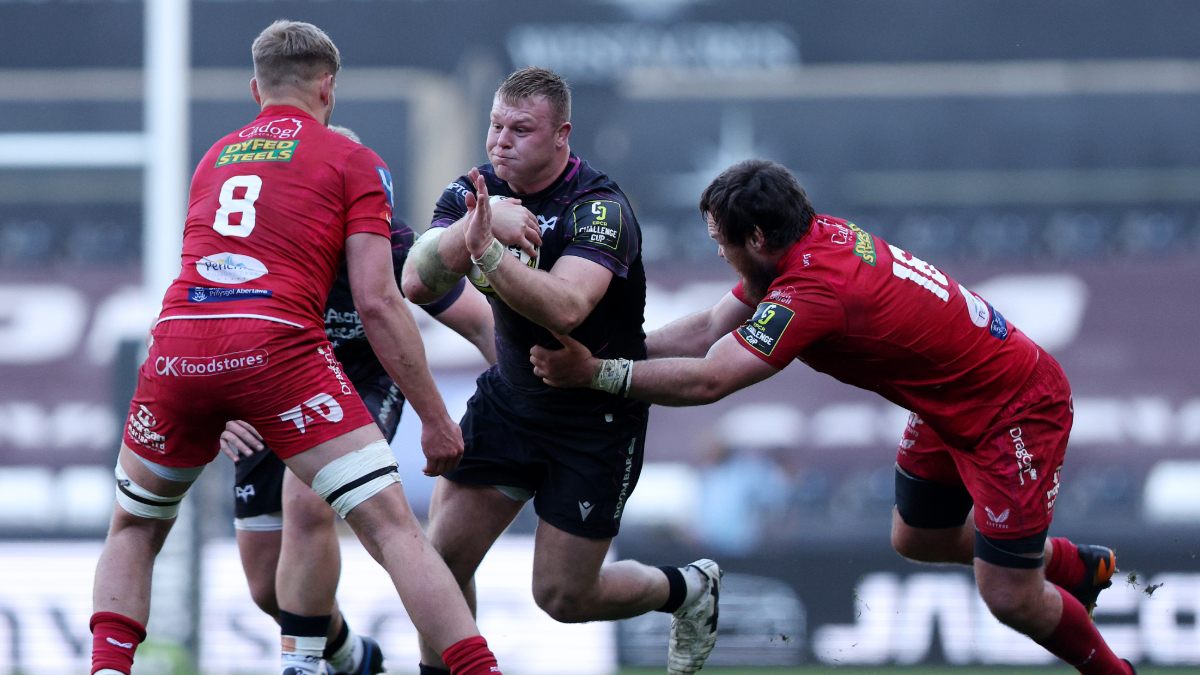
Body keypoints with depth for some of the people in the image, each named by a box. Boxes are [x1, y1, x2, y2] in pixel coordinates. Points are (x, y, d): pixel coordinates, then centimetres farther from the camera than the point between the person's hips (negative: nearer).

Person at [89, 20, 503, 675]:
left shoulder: (213, 156, 28)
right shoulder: (353, 161, 13)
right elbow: (376, 303, 4)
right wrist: (435, 418, 8)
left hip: (177, 346, 4)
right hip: (278, 346, -4)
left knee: (134, 529, 25)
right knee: (394, 528, -5)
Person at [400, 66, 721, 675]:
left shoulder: (600, 209, -24)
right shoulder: (475, 192, -6)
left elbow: (564, 308, -41)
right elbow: (417, 282, -21)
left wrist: (489, 257, -55)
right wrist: (475, 228, -39)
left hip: (598, 415, -5)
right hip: (512, 393, 5)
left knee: (563, 596, 1)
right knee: (443, 556, -8)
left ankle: (689, 589, 28)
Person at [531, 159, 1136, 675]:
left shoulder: (814, 292, -33)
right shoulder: (820, 238, -5)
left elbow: (706, 382, -36)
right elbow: (710, 329, 0)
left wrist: (596, 372, -31)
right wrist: (608, 348, -9)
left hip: (1017, 410, -10)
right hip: (951, 411, 10)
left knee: (1010, 598, -5)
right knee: (916, 538, 23)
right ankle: (1081, 567, 44)